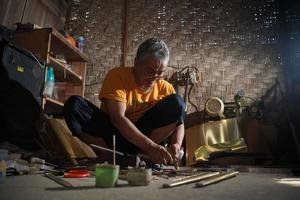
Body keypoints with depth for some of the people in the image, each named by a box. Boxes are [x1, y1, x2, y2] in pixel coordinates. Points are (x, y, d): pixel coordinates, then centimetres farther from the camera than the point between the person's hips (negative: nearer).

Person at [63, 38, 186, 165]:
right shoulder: (117, 76, -15)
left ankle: (140, 155, -21)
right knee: (73, 104, -24)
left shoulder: (165, 88, -5)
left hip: (142, 133, 3)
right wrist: (150, 146, -37)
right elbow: (118, 118, -27)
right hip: (112, 131, -2)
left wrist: (176, 145, -27)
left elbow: (178, 120, -4)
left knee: (176, 102, -17)